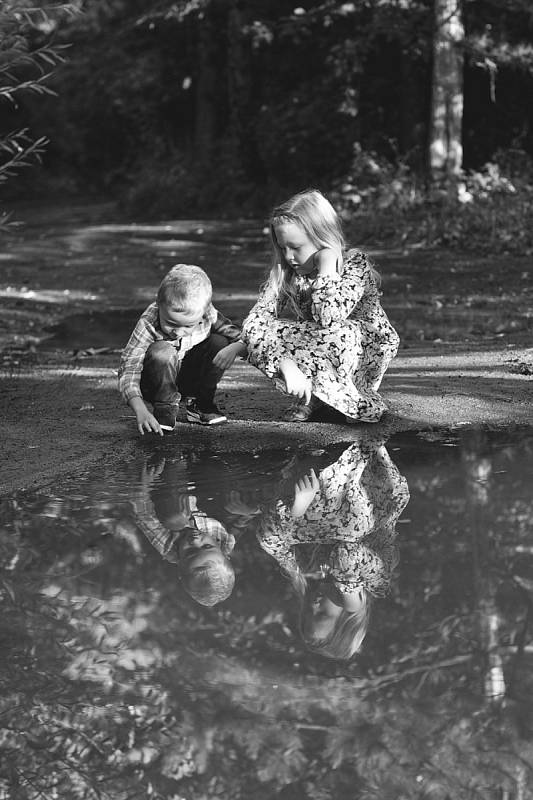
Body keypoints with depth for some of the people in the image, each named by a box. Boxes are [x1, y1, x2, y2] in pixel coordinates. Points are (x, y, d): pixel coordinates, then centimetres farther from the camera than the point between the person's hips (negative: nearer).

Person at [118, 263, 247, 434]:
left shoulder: (208, 315, -20)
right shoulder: (149, 324, -30)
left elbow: (241, 339, -9)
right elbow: (128, 370, -33)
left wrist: (235, 348, -34)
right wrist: (140, 411, -45)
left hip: (190, 378, 4)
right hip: (157, 382, -4)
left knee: (221, 343, -18)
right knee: (161, 351, -35)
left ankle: (200, 403, 1)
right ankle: (165, 408, -12)